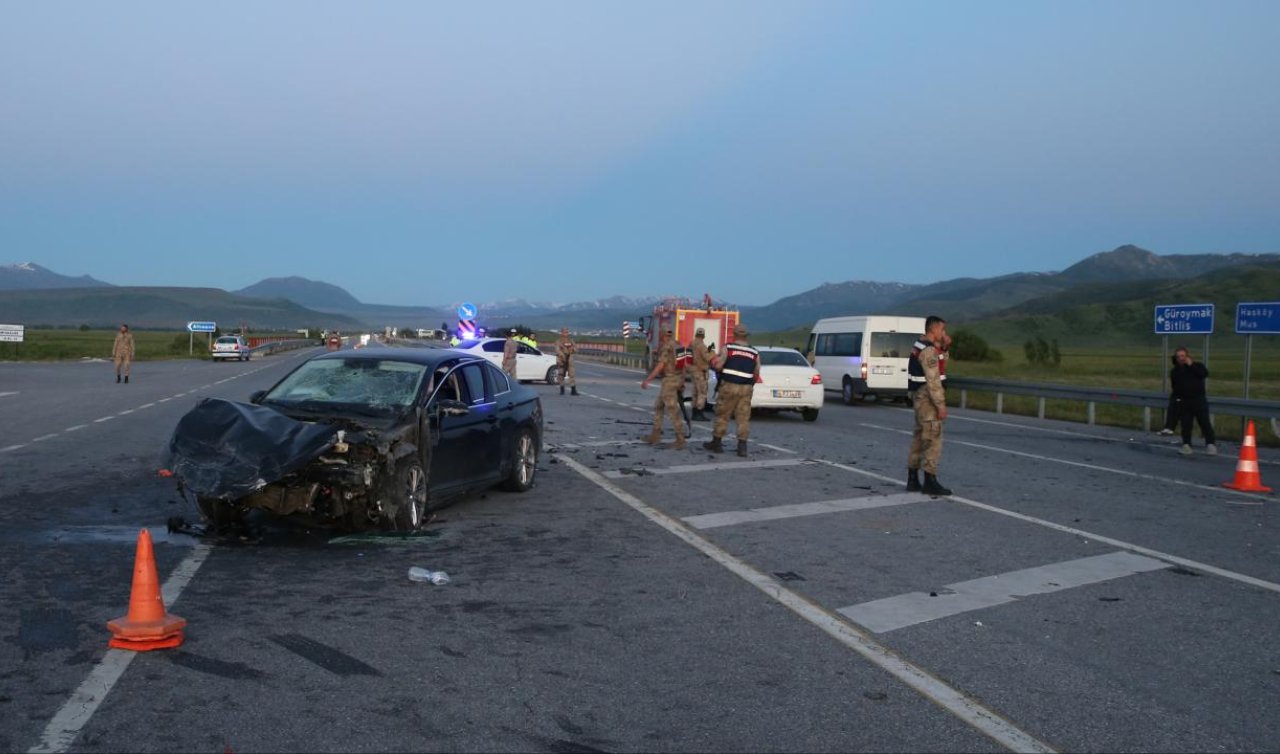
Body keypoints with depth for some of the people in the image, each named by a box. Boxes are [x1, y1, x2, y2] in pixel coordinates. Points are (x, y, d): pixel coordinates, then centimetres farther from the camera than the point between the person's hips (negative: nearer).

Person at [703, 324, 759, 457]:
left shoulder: (728, 348, -4)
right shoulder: (755, 353, 7)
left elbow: (718, 366, -10)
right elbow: (756, 375, 7)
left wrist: (713, 362, 10)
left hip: (729, 386, -2)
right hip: (746, 388, 2)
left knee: (722, 415, 8)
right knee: (743, 417, 3)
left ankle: (717, 442, 16)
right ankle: (742, 446, -2)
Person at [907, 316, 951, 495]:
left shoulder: (920, 347, 14)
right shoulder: (929, 350, -17)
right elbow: (933, 381, -22)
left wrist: (942, 343, 13)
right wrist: (941, 405, -21)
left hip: (921, 398, 10)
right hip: (928, 399, -10)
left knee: (919, 439, 12)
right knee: (933, 440, -7)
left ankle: (913, 480, 16)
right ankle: (930, 482, -5)